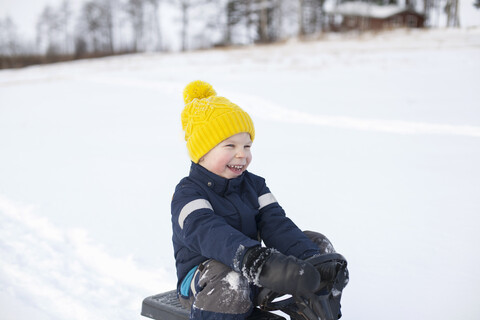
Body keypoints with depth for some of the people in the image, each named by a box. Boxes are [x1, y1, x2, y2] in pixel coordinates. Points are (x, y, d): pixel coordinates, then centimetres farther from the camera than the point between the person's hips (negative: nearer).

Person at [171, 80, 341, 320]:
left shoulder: (254, 185, 7)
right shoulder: (188, 194, -15)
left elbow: (275, 224, -6)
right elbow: (209, 233, -35)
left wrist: (309, 258, -26)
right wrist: (260, 262, -54)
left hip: (253, 274, 7)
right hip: (203, 278, -6)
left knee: (317, 244, -2)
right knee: (232, 282, -42)